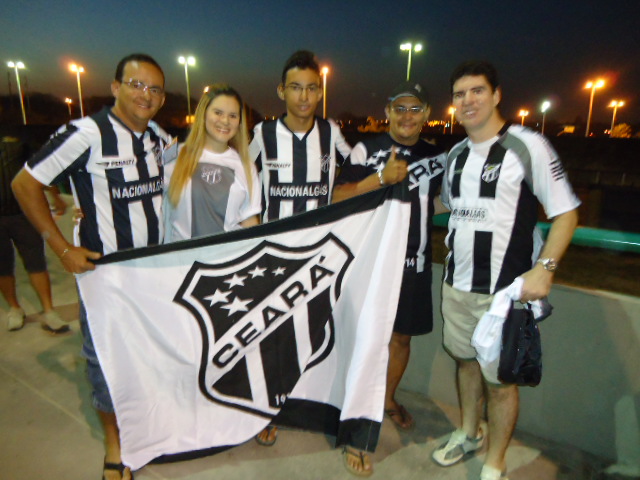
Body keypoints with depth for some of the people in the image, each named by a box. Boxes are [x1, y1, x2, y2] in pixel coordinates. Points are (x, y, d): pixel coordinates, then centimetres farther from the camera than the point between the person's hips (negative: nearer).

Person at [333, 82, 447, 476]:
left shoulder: (437, 156, 10)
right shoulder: (366, 150, -5)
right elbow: (338, 198, -12)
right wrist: (380, 178, -22)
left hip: (414, 264, 5)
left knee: (402, 336, 18)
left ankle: (388, 399, 44)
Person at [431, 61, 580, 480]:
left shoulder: (527, 146, -9)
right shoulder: (456, 154, 10)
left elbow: (566, 212, -9)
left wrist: (544, 267, -19)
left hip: (504, 288, -6)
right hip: (456, 283, 6)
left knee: (500, 379, 4)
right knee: (466, 360, 20)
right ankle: (469, 434, 42)